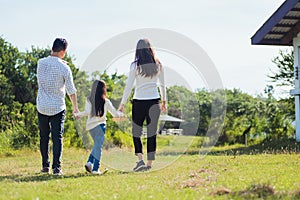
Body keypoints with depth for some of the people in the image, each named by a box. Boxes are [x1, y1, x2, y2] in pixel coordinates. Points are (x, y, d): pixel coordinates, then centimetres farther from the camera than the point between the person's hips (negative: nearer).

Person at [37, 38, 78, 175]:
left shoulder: (41, 63, -2)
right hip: (58, 107, -3)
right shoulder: (64, 68, -11)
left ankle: (45, 166, 19)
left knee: (44, 137, 14)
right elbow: (71, 90, -5)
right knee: (57, 137, 0)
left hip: (42, 106, 3)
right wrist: (75, 107, 9)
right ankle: (56, 167, -7)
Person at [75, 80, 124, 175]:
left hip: (90, 126, 3)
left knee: (97, 145, 20)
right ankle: (95, 168, -7)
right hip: (100, 125, -3)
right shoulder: (106, 101, -1)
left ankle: (89, 162, 5)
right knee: (98, 146, -1)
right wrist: (121, 114, 23)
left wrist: (78, 114, 4)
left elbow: (88, 112, -10)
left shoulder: (89, 100, 1)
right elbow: (115, 114, 4)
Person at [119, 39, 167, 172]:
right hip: (154, 101, 3)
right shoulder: (158, 65, 4)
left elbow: (129, 86, -7)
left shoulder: (135, 65, -6)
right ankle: (149, 163, 9)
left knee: (136, 132, 8)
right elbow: (162, 85, 11)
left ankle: (140, 160, -8)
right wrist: (163, 101, 23)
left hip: (139, 102, -2)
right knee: (152, 133, 7)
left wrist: (122, 104, -2)